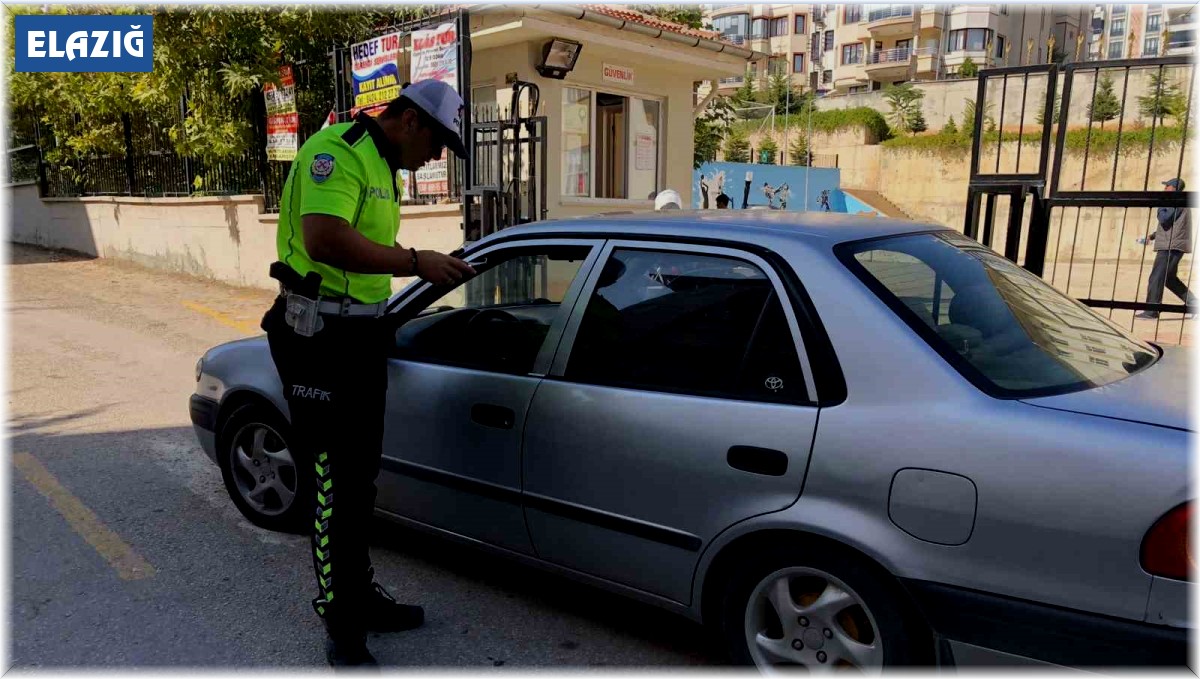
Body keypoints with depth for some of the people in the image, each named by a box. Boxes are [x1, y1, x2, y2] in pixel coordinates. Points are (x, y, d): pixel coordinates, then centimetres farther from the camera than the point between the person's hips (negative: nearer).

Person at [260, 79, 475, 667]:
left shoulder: (383, 167, 16)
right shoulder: (336, 151, -16)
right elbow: (325, 240, -31)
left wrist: (432, 268, 12)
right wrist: (415, 262, -26)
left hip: (363, 333, 10)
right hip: (320, 337, -10)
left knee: (361, 478, 17)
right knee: (336, 485, -3)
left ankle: (361, 595, 33)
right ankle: (342, 628, 11)